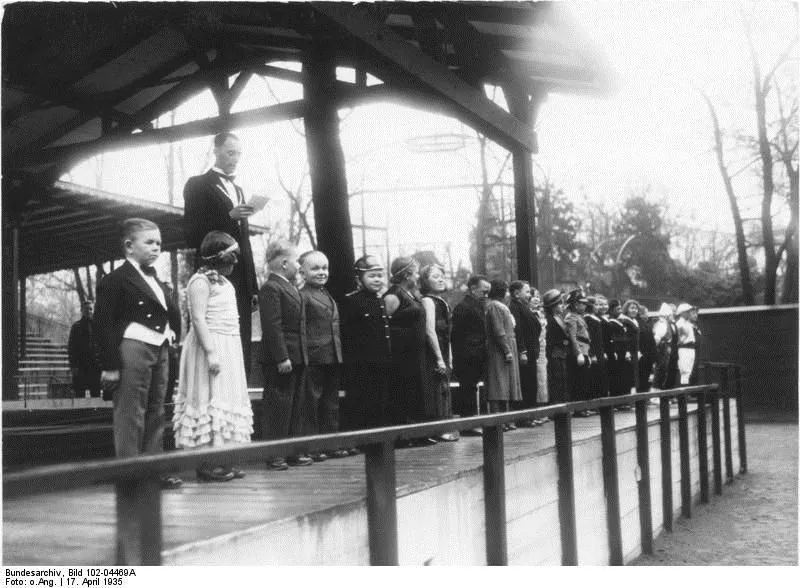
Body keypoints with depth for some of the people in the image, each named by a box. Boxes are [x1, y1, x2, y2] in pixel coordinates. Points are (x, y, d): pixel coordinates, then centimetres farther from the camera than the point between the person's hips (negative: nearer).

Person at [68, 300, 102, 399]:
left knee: (96, 394, 3)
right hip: (80, 366, -2)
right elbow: (71, 348, 2)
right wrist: (73, 366, -8)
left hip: (96, 366, 2)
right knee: (80, 394, -1)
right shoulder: (76, 326, 5)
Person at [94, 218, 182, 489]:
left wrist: (172, 332, 10)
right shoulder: (115, 281, -8)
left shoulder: (155, 281, 18)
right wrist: (109, 365, -17)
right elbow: (103, 324, -13)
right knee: (131, 413, -5)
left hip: (160, 350, 9)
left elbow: (172, 311, 29)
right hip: (133, 349, -9)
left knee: (156, 413, 12)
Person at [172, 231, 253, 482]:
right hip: (210, 345, -10)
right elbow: (198, 319, -19)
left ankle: (220, 460, 14)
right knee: (209, 398, -8)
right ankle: (206, 464, -5)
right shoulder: (201, 281, -11)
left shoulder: (222, 281, 17)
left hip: (228, 349, 10)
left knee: (226, 400, 9)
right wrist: (211, 352, -25)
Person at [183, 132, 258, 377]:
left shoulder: (237, 190, 24)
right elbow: (191, 233, -7)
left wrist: (253, 286, 16)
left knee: (241, 350, 2)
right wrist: (229, 216, -17)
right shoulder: (198, 185, 3)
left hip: (240, 280, 7)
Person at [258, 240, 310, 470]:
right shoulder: (271, 289, -15)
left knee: (295, 406, 14)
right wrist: (282, 357, -24)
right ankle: (275, 455, 3)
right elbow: (272, 327, -21)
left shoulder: (289, 287, 16)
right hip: (280, 358, -10)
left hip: (296, 357, 10)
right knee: (278, 406, -4)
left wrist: (301, 355, 16)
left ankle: (294, 452, 21)